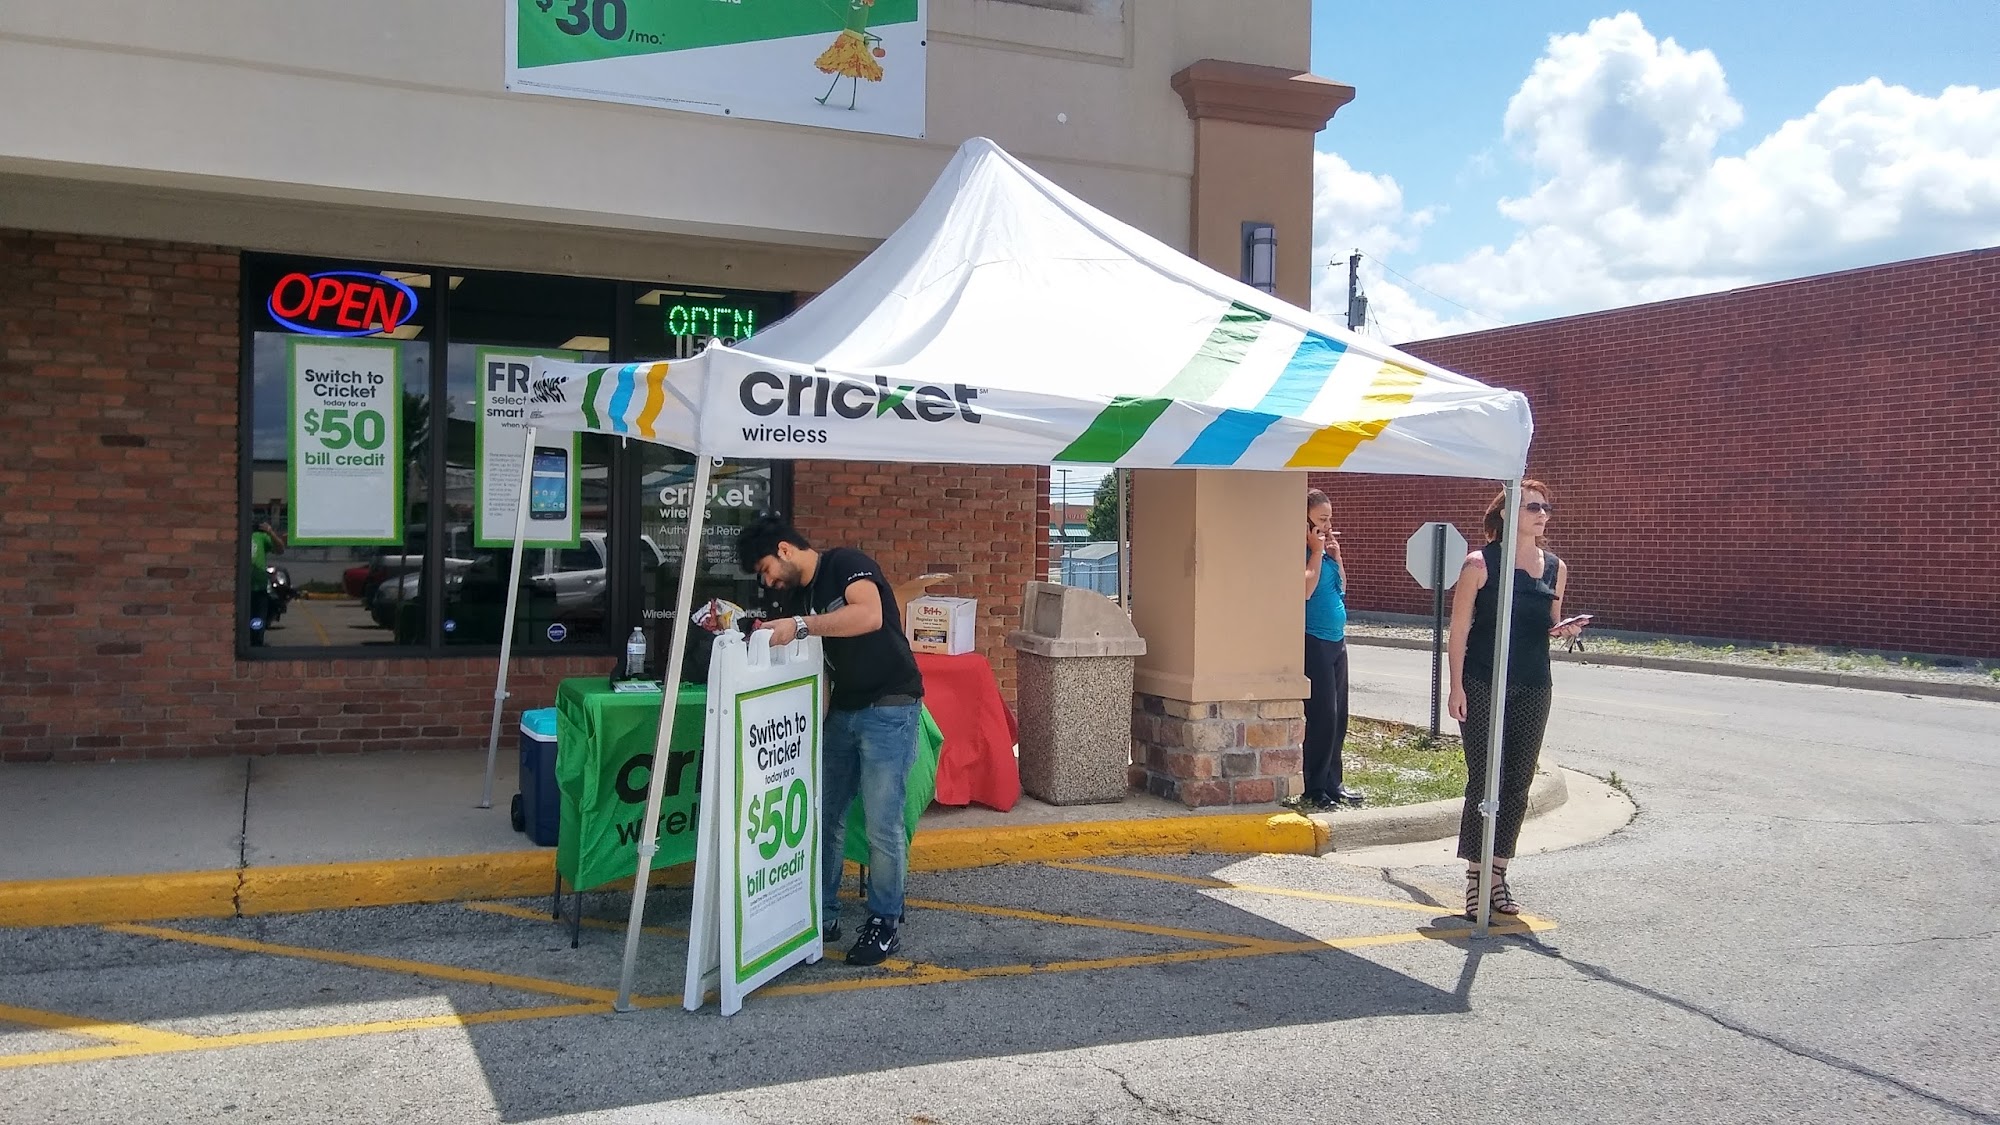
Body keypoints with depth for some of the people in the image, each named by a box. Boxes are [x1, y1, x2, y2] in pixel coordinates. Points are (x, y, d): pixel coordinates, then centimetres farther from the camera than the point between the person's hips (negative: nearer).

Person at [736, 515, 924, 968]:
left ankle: (885, 922, 11)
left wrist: (801, 625, -32)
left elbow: (870, 616, -30)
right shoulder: (799, 596, 13)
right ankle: (823, 913, 21)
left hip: (888, 710, -8)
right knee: (824, 815, 8)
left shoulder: (846, 564, -11)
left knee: (882, 824, -4)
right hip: (843, 710, 8)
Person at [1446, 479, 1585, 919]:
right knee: (1484, 781, -4)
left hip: (1533, 689, 5)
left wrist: (1564, 630, -4)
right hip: (1484, 686, -5)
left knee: (1518, 783, 6)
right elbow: (1459, 628, -4)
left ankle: (1498, 874, 17)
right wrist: (1456, 686, -10)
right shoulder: (1480, 563, -5)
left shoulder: (1555, 567, 9)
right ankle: (1475, 878, 5)